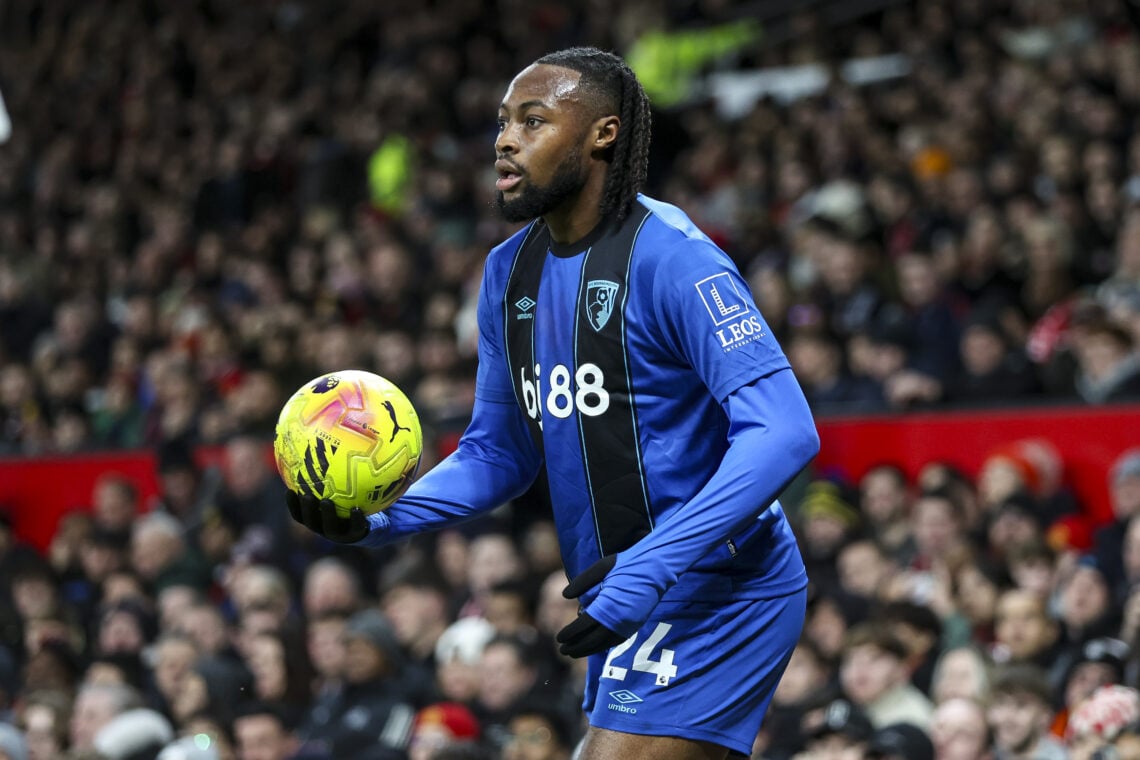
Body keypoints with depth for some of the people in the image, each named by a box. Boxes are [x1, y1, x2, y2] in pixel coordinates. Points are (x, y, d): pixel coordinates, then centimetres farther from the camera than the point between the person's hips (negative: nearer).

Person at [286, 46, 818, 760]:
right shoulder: (510, 271, 9)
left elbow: (784, 432, -25)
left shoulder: (669, 257, -18)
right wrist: (378, 520, -2)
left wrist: (651, 566, -32)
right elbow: (497, 452, 16)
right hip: (627, 599, 9)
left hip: (716, 593, -9)